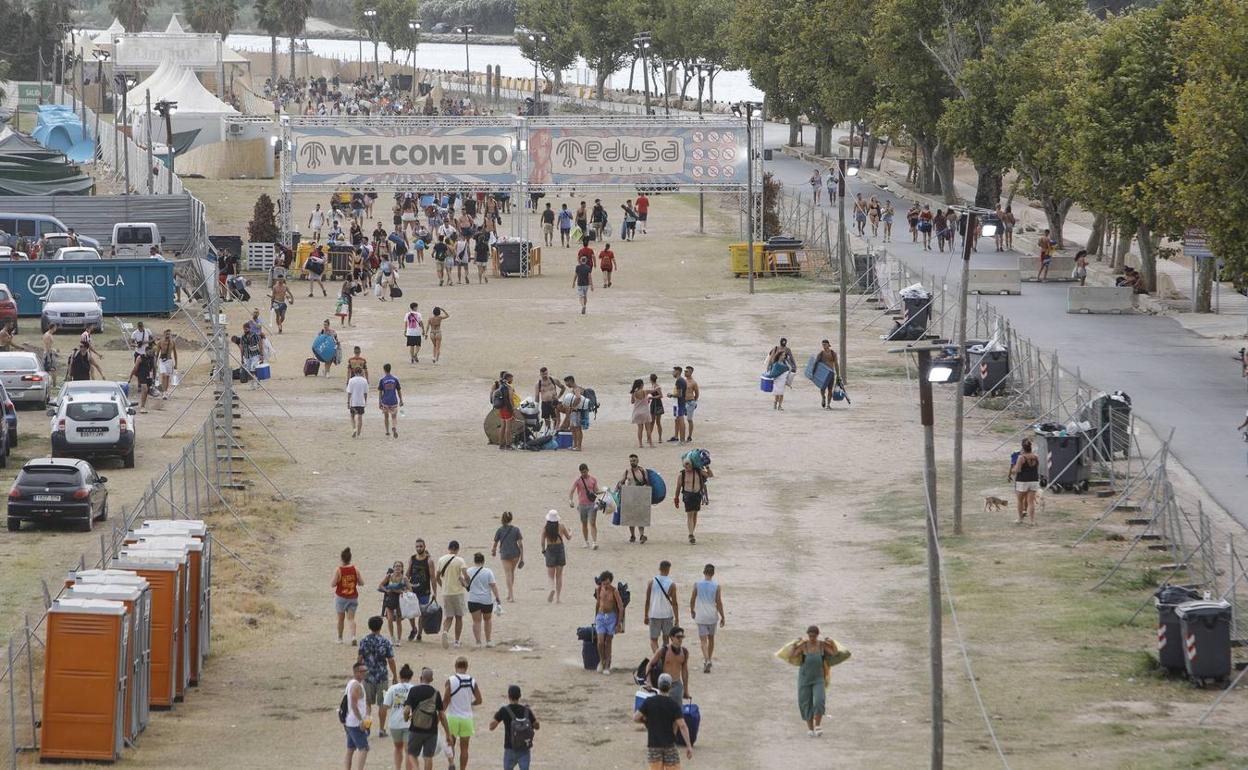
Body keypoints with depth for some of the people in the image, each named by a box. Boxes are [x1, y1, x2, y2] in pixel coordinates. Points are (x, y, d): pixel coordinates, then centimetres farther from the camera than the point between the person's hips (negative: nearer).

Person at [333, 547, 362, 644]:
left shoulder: (338, 570, -13)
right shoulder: (355, 569, -4)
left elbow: (333, 584, -15)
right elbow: (361, 582, 2)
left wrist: (331, 585, 7)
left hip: (341, 597, -2)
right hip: (353, 597, 2)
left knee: (340, 618, 14)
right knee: (351, 618, 3)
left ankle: (340, 638, 24)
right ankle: (353, 636, -19)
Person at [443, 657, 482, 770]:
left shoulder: (450, 680, -11)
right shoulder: (472, 682, -2)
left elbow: (445, 700, -12)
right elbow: (478, 700, 2)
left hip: (453, 717, -2)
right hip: (467, 717, 2)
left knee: (450, 743, 12)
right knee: (464, 747, 9)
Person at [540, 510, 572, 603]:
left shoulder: (545, 528, -8)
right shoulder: (561, 526, -5)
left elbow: (542, 542, -10)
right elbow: (569, 537, 6)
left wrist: (543, 550, 8)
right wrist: (570, 532, 28)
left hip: (550, 550, -1)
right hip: (560, 549, 1)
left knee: (550, 575, 7)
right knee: (559, 575, 11)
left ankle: (552, 588, -24)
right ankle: (557, 597, 12)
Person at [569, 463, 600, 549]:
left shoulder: (593, 480, 4)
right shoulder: (577, 480, -2)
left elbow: (596, 491, 12)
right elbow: (571, 491, -10)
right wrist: (571, 500, -27)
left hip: (592, 504, -1)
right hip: (582, 505, 1)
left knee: (592, 523, -9)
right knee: (584, 524, 10)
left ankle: (594, 542, -13)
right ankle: (586, 542, 22)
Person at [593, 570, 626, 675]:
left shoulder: (614, 591, -13)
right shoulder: (599, 589, -1)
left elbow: (621, 607, -10)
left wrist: (619, 623, -12)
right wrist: (595, 618, 22)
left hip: (611, 616, -2)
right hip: (601, 616, 2)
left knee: (608, 642, 3)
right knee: (600, 641, -9)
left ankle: (607, 666, 9)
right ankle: (601, 660, 15)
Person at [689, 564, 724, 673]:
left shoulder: (697, 584, -6)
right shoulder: (716, 586, -7)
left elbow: (692, 600, -1)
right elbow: (719, 602, -8)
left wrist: (692, 611, 17)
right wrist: (722, 617, 0)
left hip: (700, 616, -1)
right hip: (712, 616, 1)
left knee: (703, 640, -2)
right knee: (711, 638, 19)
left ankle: (706, 660, -21)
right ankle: (709, 659, 30)